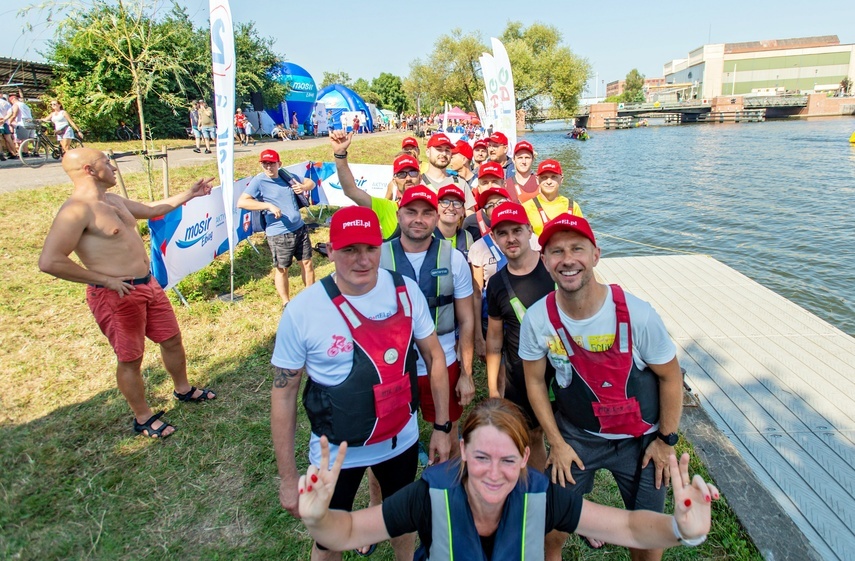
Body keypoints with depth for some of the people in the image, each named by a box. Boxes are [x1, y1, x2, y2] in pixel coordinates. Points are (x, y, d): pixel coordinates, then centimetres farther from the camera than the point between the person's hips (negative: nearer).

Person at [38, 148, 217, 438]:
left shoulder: (113, 200, 10)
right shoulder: (76, 210, -19)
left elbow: (152, 209, 28)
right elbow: (49, 262, -25)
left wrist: (189, 194, 28)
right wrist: (106, 279, -19)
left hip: (148, 284, 9)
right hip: (116, 295, -9)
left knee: (172, 340, 20)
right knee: (131, 360, 8)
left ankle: (183, 390, 44)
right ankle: (143, 418, 28)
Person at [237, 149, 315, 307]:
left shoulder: (287, 176, 5)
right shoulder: (258, 181, -11)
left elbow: (311, 183, 17)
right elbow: (241, 202, -22)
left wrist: (304, 186, -7)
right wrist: (268, 205, -29)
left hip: (300, 229, 5)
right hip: (278, 235, -5)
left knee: (307, 263, 14)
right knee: (282, 269, 8)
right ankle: (287, 303, 25)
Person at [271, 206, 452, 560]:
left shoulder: (405, 290, -12)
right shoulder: (302, 311, -19)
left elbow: (434, 355, 0)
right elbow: (283, 394, -10)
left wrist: (442, 427, 2)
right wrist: (288, 478, -6)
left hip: (402, 440, 3)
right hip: (337, 454, -2)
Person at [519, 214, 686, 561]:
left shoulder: (636, 314, -24)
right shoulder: (538, 319, -20)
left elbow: (670, 376, -10)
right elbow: (535, 380, -5)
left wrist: (666, 440, -3)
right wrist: (556, 443, -2)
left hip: (640, 439, 0)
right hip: (575, 435, 1)